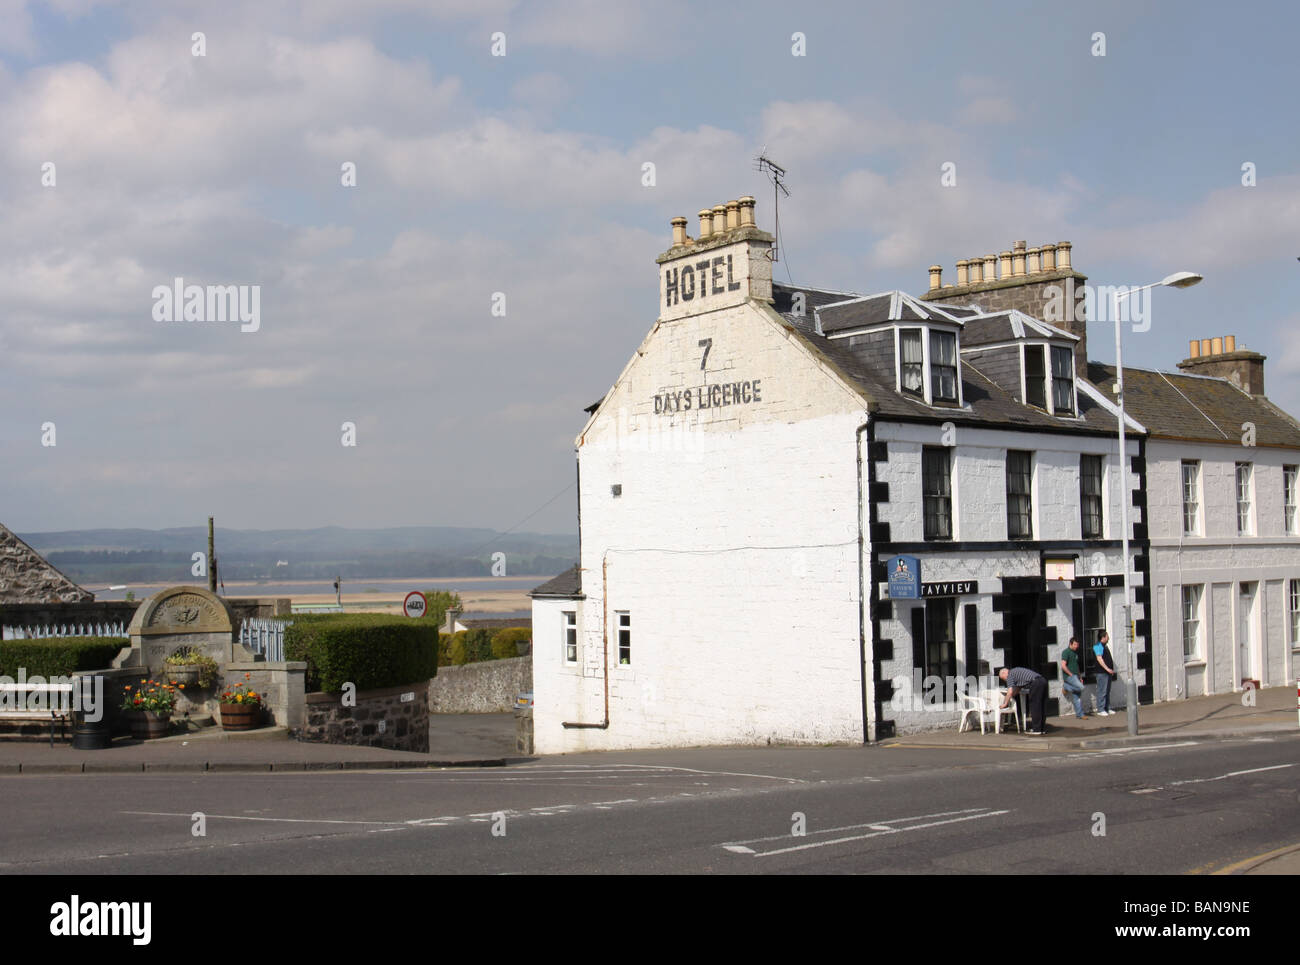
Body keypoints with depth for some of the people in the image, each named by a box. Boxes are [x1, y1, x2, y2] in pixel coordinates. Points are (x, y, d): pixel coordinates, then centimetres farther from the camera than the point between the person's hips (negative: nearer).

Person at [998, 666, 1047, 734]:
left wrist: (1005, 703, 7)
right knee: (1042, 708, 13)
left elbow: (1010, 691, -2)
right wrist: (1008, 697, 43)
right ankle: (1041, 728, 19)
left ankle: (1036, 729, 0)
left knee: (1035, 707, -2)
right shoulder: (1016, 671, 31)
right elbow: (1017, 689, 39)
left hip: (1035, 683, -9)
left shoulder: (1010, 675, 4)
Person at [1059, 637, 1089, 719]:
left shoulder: (1075, 653, 19)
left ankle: (1080, 714, 8)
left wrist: (1080, 677, 20)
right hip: (1069, 676, -8)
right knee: (1081, 687, -26)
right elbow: (1063, 666, -17)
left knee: (1077, 697, 5)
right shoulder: (1066, 652, -9)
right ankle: (1065, 686, -4)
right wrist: (1071, 674, -14)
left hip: (1075, 676, 8)